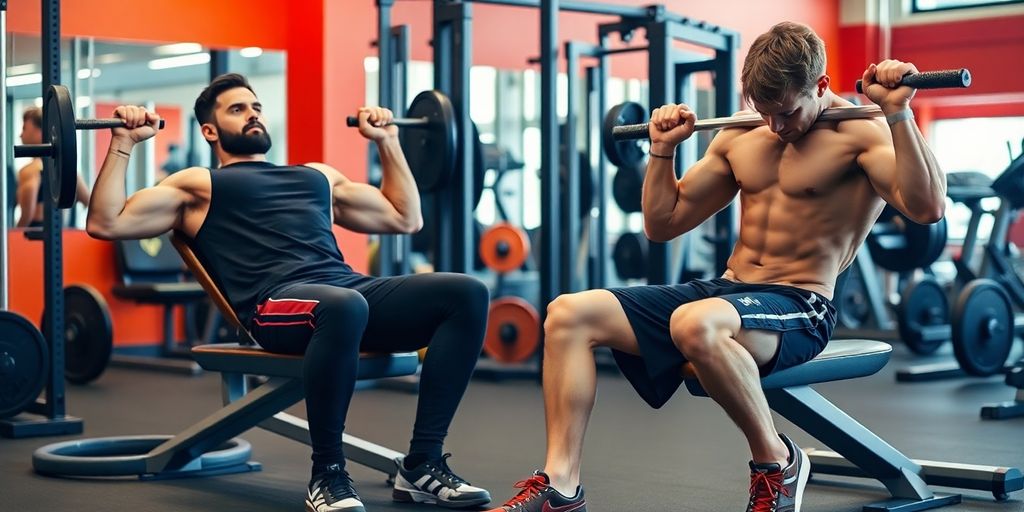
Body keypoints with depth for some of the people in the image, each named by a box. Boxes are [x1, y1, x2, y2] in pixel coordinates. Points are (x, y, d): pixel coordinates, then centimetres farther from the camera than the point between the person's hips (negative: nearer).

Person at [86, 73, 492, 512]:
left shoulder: (316, 175, 35)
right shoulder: (198, 184, 21)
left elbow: (405, 218, 39)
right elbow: (105, 224, 11)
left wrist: (386, 141, 37)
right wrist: (123, 143, 8)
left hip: (351, 286, 6)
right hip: (276, 302, -5)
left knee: (466, 293, -21)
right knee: (343, 306, -43)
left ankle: (422, 464, -16)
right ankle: (327, 474, -23)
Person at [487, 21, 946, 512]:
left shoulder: (862, 132, -4)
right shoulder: (738, 138, 14)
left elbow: (927, 207, -24)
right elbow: (662, 224, 22)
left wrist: (898, 112, -30)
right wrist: (663, 149, 11)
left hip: (800, 309, -7)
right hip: (724, 289, 7)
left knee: (695, 325, -41)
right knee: (569, 314, -11)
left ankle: (776, 462, -16)